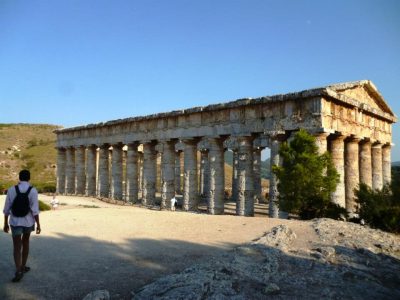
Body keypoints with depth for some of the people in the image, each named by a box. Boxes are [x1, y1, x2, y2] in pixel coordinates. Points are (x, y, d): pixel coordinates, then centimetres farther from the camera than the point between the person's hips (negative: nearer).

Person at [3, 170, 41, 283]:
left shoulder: (11, 190, -7)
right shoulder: (33, 191, -12)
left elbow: (7, 209, -2)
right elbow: (35, 210, -14)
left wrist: (5, 224, 9)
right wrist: (38, 225, -8)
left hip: (15, 222, 0)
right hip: (28, 222, 0)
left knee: (17, 248, 2)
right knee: (25, 242, 23)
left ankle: (18, 271, -13)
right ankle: (23, 267, 29)